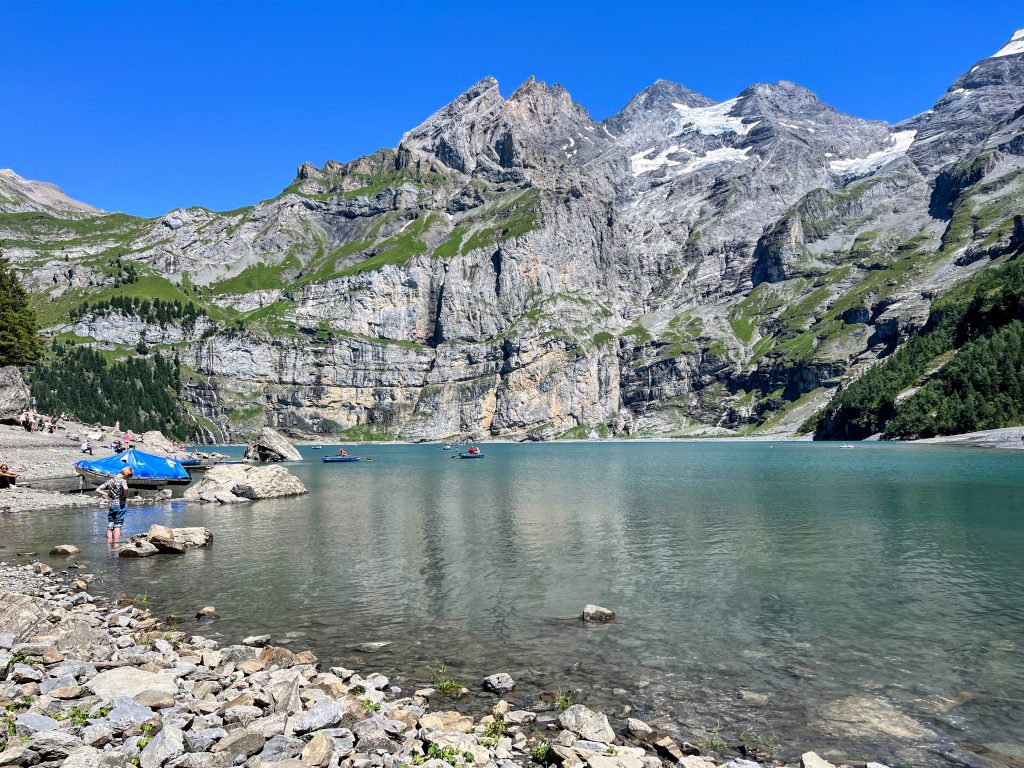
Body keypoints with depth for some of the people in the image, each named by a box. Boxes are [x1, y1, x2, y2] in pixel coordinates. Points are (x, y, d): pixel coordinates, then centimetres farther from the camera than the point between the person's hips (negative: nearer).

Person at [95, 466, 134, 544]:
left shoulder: (110, 480, 9)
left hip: (111, 505, 5)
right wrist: (125, 496, -14)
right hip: (121, 505, -5)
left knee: (110, 527, 8)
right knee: (117, 526, 0)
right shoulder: (122, 480, -10)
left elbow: (97, 490, 11)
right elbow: (125, 488, -32)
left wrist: (107, 495, 6)